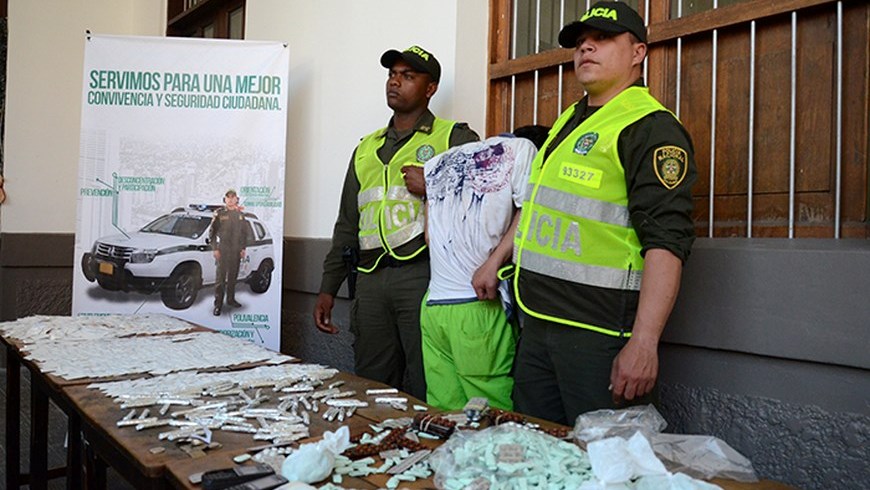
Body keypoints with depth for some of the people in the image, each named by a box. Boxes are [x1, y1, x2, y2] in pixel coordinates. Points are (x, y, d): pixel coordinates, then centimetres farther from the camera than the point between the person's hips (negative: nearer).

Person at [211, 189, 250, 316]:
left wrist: (243, 248, 8)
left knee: (233, 276, 12)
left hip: (236, 250, 4)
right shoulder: (219, 213, -2)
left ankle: (231, 299, 25)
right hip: (222, 249, -4)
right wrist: (215, 249, -8)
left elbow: (245, 232, 15)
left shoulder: (240, 214, 9)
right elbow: (212, 232, -2)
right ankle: (218, 304, -4)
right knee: (221, 277, -7)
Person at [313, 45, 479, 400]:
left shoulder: (456, 138, 5)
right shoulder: (367, 147, 22)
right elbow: (347, 225, 22)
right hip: (371, 281, 6)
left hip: (423, 274, -5)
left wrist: (433, 188, -14)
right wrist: (328, 289, 18)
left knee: (427, 390, -2)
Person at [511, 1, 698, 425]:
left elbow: (666, 241, -20)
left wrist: (644, 344, -27)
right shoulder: (569, 121, 17)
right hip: (537, 326, 9)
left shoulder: (651, 128, -11)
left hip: (600, 336, -8)